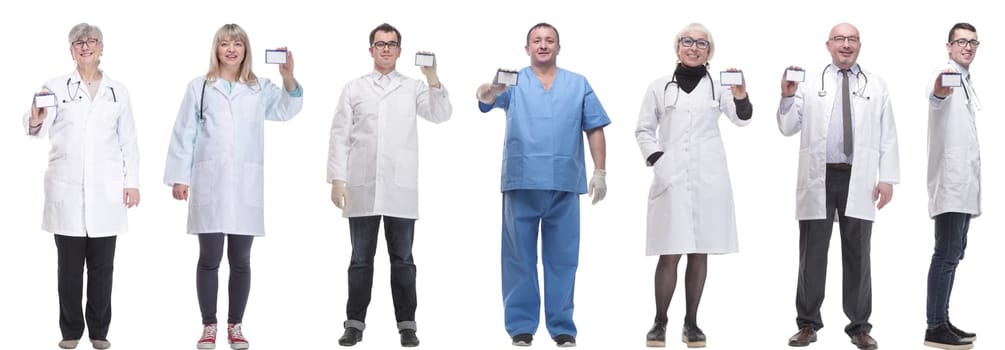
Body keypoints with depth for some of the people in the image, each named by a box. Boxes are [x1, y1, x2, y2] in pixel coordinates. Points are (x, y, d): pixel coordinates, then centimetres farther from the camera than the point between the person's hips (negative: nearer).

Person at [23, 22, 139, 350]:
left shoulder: (117, 90, 9)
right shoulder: (55, 87, 3)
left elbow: (128, 140, 9)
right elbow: (42, 130, -11)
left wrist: (132, 181, 2)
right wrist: (35, 122, -34)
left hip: (106, 191, 1)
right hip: (66, 189, -1)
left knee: (102, 265, 5)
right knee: (69, 265, 4)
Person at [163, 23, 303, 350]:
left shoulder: (259, 88, 9)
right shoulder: (199, 87, 6)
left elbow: (287, 109, -7)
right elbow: (184, 134, 5)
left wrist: (288, 77, -23)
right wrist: (179, 177, -1)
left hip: (246, 186, 1)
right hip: (209, 185, -1)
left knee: (240, 260, 6)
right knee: (209, 258, 2)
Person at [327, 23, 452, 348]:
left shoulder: (413, 87, 8)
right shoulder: (353, 88, 9)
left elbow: (441, 115, -8)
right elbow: (340, 136, 5)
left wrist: (432, 78, -21)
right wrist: (337, 179, -3)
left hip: (401, 188, 0)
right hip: (362, 187, 1)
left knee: (402, 259, 3)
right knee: (361, 258, 6)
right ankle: (355, 322, 13)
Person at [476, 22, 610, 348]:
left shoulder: (579, 84, 11)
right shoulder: (514, 82, 5)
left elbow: (594, 129, 10)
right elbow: (485, 98, -14)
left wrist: (600, 171, 1)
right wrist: (491, 89, -38)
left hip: (565, 184, 1)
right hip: (522, 183, -1)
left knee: (562, 257, 5)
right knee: (519, 257, 3)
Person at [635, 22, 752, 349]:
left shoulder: (718, 86, 7)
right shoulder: (659, 87, 9)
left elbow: (741, 118, -9)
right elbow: (644, 129, 10)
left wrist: (741, 98, -31)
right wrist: (655, 159, -6)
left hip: (707, 180, 1)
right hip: (672, 179, -1)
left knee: (699, 254, 5)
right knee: (669, 254, -3)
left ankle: (691, 322, 12)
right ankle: (660, 322, 6)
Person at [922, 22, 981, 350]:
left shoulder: (967, 83, 18)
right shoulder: (945, 75, -10)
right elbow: (934, 98, -36)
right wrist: (939, 90, -59)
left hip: (965, 181, 10)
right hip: (949, 180, -10)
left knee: (954, 252, 11)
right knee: (947, 252, -13)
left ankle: (943, 321, 16)